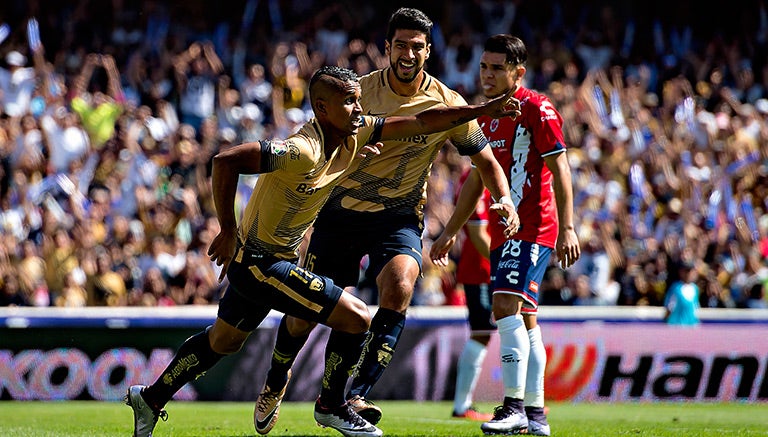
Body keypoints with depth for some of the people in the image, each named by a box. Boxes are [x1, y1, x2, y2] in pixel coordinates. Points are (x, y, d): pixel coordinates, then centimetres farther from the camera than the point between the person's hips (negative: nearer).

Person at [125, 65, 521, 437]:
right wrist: (228, 232, -25)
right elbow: (225, 161, -32)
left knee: (223, 341, 26)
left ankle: (150, 398, 41)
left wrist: (484, 109, -1)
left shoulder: (354, 134, -4)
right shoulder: (305, 151, -29)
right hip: (258, 263, -9)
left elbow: (420, 123, 3)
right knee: (356, 318, -9)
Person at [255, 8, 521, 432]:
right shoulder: (359, 91, -7)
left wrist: (505, 200, -13)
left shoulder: (448, 105, -6)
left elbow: (485, 160, 4)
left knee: (399, 285, -31)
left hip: (398, 216, -1)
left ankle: (356, 395, -30)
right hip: (340, 210, 1)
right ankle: (276, 382, 35)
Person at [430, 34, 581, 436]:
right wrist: (450, 233, 25)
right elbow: (477, 181, 24)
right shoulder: (485, 117, 16)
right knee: (523, 319, 9)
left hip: (532, 227, -9)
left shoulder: (536, 110, -9)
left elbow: (560, 169, -12)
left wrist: (567, 228, -19)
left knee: (506, 306, -20)